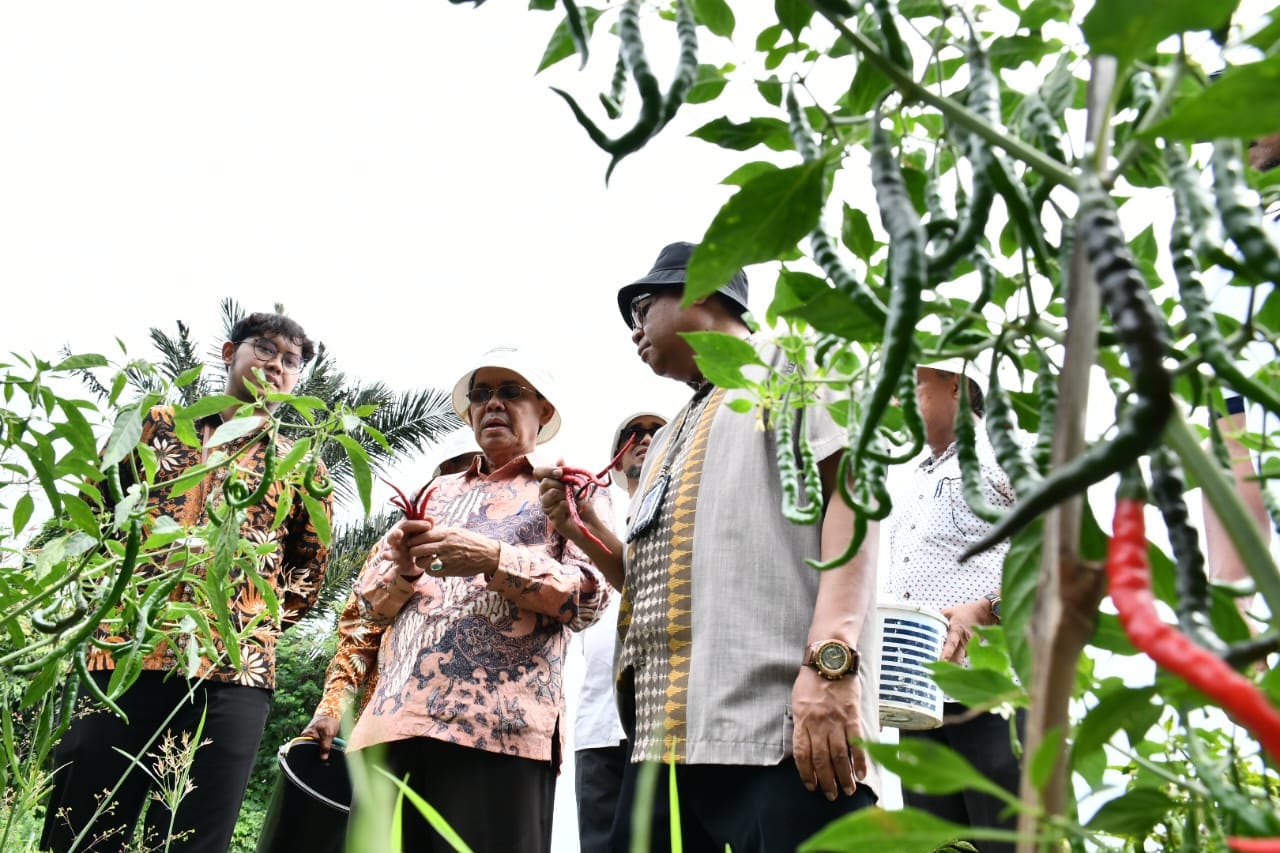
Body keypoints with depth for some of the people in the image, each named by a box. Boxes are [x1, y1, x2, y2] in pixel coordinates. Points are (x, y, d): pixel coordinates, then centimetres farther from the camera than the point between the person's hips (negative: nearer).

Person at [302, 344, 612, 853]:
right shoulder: (435, 493, 25)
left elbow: (591, 595, -2)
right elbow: (367, 605, 22)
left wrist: (493, 559, -14)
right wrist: (402, 568, 0)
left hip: (499, 724, -4)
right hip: (394, 719, 4)